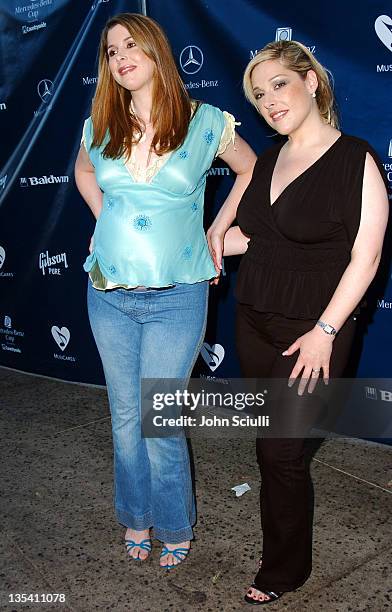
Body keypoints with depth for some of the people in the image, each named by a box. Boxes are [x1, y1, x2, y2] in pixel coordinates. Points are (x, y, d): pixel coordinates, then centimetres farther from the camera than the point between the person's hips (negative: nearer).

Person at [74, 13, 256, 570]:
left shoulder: (205, 123, -6)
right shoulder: (100, 128, 3)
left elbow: (252, 171, 9)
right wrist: (108, 222, 12)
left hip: (176, 298, -3)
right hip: (109, 294, 4)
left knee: (158, 420, 1)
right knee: (126, 417, 13)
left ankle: (173, 525, 26)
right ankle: (136, 515, 35)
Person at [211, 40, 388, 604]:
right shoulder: (267, 162, 10)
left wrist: (324, 331, -17)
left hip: (311, 330, -6)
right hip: (254, 320, 6)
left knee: (280, 449, -1)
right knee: (271, 442, 13)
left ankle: (285, 569, 21)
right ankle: (285, 553, 33)